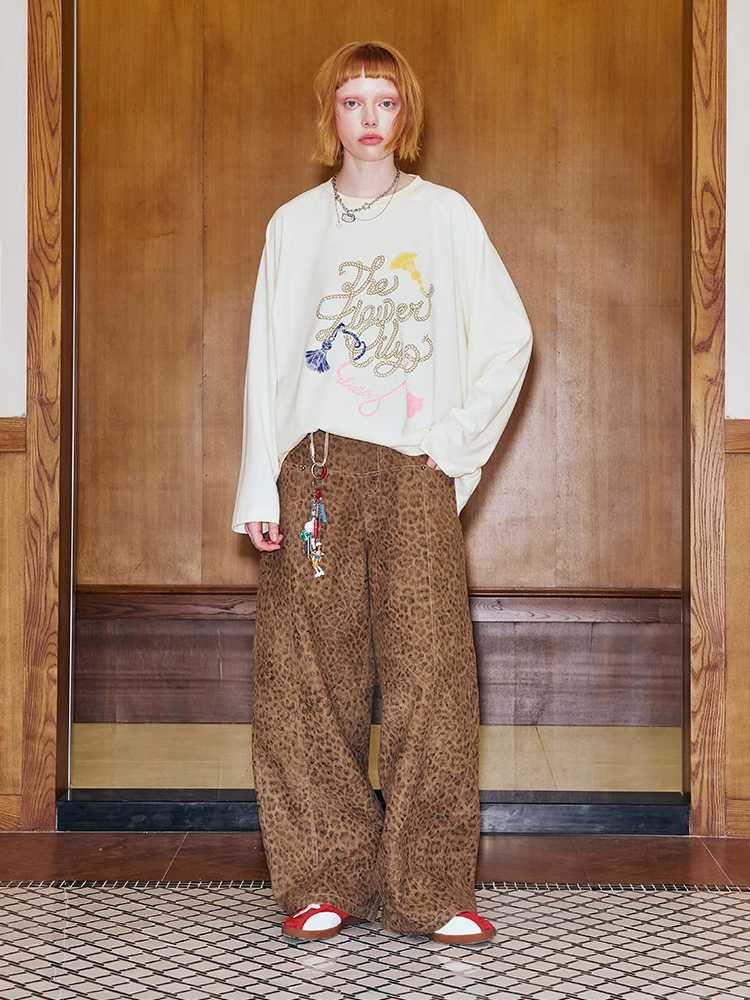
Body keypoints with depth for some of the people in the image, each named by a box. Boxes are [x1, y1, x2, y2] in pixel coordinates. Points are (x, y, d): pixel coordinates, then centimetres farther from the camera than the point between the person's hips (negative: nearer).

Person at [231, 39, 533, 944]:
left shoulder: (444, 215, 10)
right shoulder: (294, 223, 13)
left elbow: (508, 336, 8)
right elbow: (267, 360, 9)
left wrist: (457, 442, -1)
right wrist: (258, 489, 1)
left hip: (415, 470, -1)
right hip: (313, 467, 1)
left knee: (430, 673, -7)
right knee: (308, 675, -2)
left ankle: (431, 892, 1)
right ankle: (326, 880, 8)